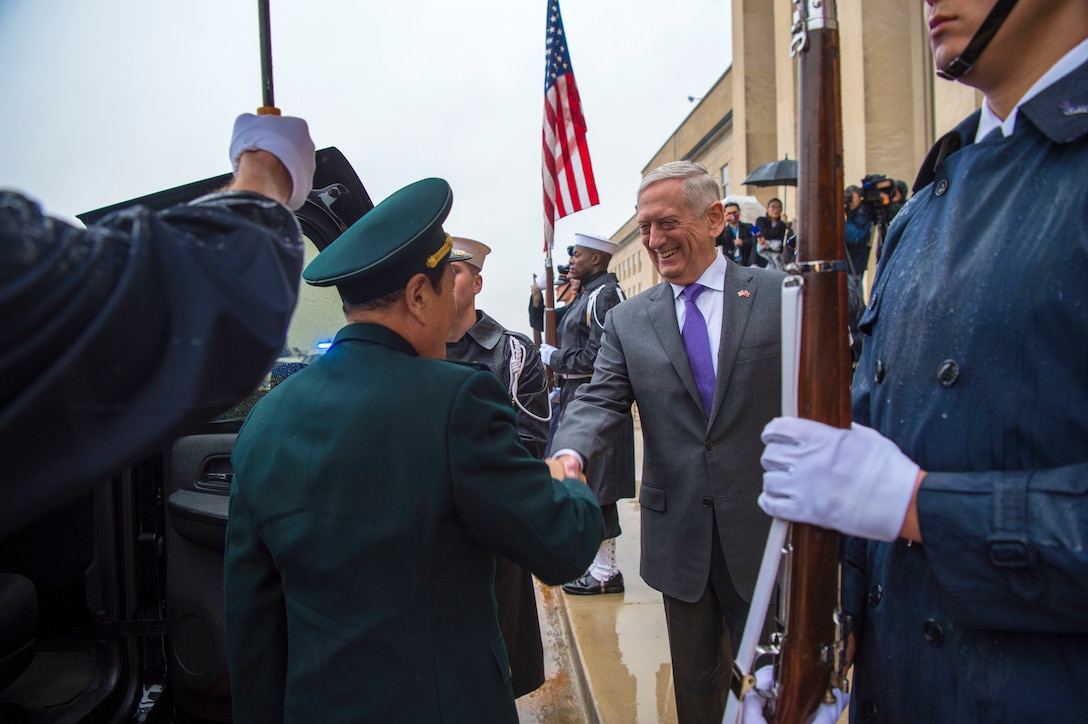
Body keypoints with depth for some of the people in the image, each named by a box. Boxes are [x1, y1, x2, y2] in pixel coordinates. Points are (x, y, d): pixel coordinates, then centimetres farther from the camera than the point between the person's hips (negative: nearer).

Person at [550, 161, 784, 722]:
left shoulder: (781, 295, -3)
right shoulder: (627, 321, 3)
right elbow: (600, 400, -6)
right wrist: (569, 452, -27)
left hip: (766, 528, -2)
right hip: (679, 534, 2)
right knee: (696, 679, 20)